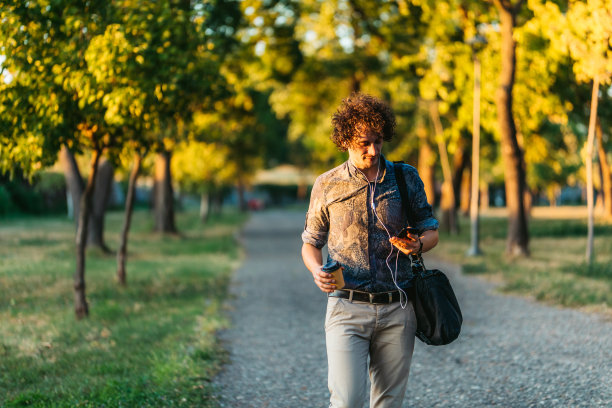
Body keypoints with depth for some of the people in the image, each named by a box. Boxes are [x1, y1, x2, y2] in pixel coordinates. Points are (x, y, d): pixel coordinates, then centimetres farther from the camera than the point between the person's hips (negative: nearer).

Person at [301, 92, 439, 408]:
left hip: (396, 311, 2)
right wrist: (317, 270, -10)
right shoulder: (327, 186, 3)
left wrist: (418, 245, -10)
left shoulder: (407, 178, 6)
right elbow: (311, 242, 12)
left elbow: (431, 231, 13)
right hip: (347, 310, -2)